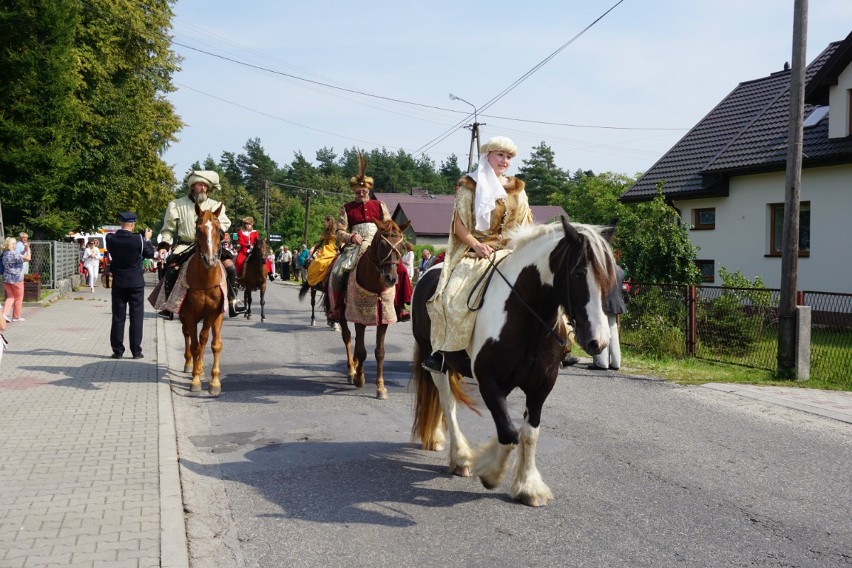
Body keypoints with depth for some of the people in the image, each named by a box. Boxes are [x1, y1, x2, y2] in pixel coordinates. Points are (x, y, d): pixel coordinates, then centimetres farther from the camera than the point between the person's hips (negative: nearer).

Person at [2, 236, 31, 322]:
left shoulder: (4, 253, 8)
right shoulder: (14, 254, -18)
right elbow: (27, 258, -23)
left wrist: (24, 250, 18)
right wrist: (28, 249, -12)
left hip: (6, 279, 7)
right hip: (16, 279, -7)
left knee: (10, 297, 16)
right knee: (18, 298, 8)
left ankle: (5, 313, 0)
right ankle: (16, 316, 14)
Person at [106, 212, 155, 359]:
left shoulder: (111, 238, -7)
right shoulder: (138, 239, -14)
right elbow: (150, 254, 1)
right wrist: (147, 238, 17)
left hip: (118, 282, 2)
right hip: (136, 282, -2)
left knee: (118, 317, 9)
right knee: (136, 317, 5)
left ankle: (117, 350, 12)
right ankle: (136, 351, 6)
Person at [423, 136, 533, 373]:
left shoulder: (517, 188, 16)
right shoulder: (470, 186, 6)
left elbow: (526, 223, 17)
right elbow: (459, 225, 0)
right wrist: (477, 245, -16)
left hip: (510, 251, 3)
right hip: (474, 251, -3)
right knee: (454, 296, -25)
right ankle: (442, 351, -14)